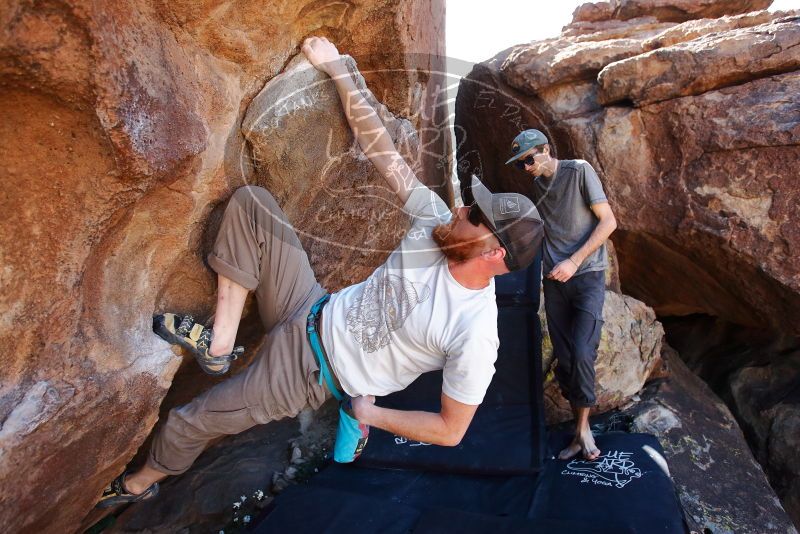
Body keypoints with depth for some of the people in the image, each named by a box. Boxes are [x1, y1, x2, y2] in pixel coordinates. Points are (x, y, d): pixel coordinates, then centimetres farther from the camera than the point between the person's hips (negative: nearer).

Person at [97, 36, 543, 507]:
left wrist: (372, 413, -9)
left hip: (311, 372, -5)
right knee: (251, 202, -8)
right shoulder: (438, 223, -12)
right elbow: (381, 150, -8)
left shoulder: (476, 332, -27)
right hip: (313, 312, 6)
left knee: (187, 424, 6)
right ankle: (219, 343, -1)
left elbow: (451, 431, -16)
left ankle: (142, 481, 44)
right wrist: (337, 68, -8)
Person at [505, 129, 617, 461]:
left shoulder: (579, 171, -6)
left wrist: (574, 262, -16)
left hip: (587, 275, -5)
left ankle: (583, 427, 8)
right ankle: (579, 433, 17)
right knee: (563, 359, 4)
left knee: (582, 354, -14)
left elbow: (608, 221, -9)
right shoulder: (536, 185, 12)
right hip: (554, 280, 5)